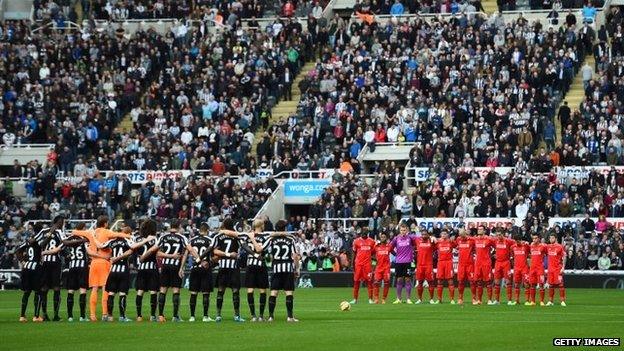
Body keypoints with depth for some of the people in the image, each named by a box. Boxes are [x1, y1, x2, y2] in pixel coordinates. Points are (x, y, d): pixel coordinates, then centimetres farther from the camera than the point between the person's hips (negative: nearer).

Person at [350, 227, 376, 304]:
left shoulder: (371, 241, 6)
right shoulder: (356, 241, 3)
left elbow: (373, 252, 15)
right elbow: (354, 253, 8)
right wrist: (352, 264, 6)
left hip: (368, 263, 1)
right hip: (358, 263, 0)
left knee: (369, 281, -2)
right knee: (356, 281, 2)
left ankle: (370, 299, 0)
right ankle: (355, 299, 7)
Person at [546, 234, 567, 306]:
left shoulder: (560, 247, -5)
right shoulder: (548, 247, 10)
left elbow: (564, 257, -6)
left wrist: (563, 267, -12)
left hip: (558, 268, -6)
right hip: (550, 268, 6)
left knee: (560, 284, -7)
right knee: (550, 285, 7)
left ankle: (562, 301, -6)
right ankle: (550, 301, 12)